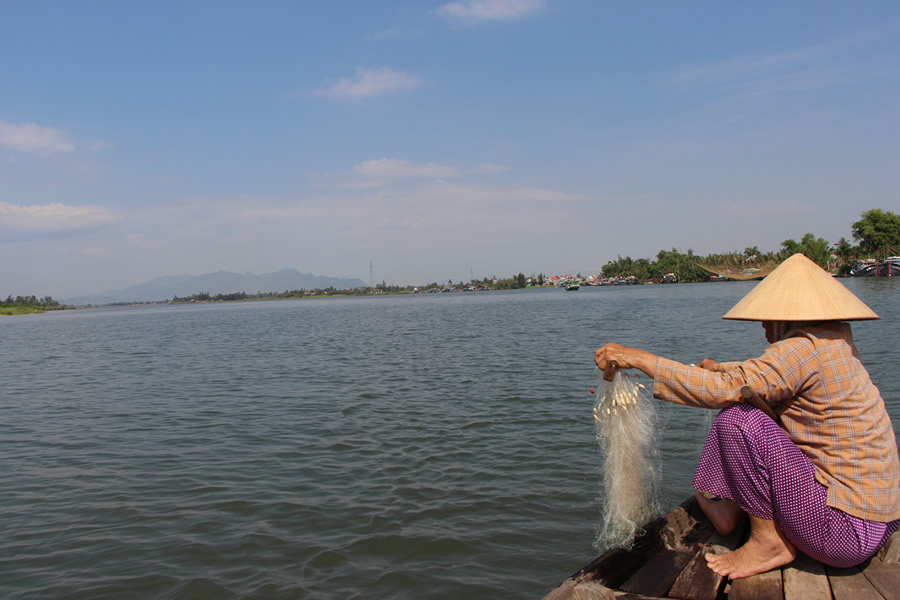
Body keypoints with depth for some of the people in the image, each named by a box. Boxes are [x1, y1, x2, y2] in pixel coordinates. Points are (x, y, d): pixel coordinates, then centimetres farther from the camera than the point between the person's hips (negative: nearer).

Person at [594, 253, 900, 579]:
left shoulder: (806, 348, -21)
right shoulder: (834, 338, 7)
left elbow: (723, 389, -25)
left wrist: (639, 358, -21)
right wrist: (722, 368, 31)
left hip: (847, 533, -10)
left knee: (738, 419, -19)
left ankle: (770, 542, -5)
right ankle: (729, 506, 21)